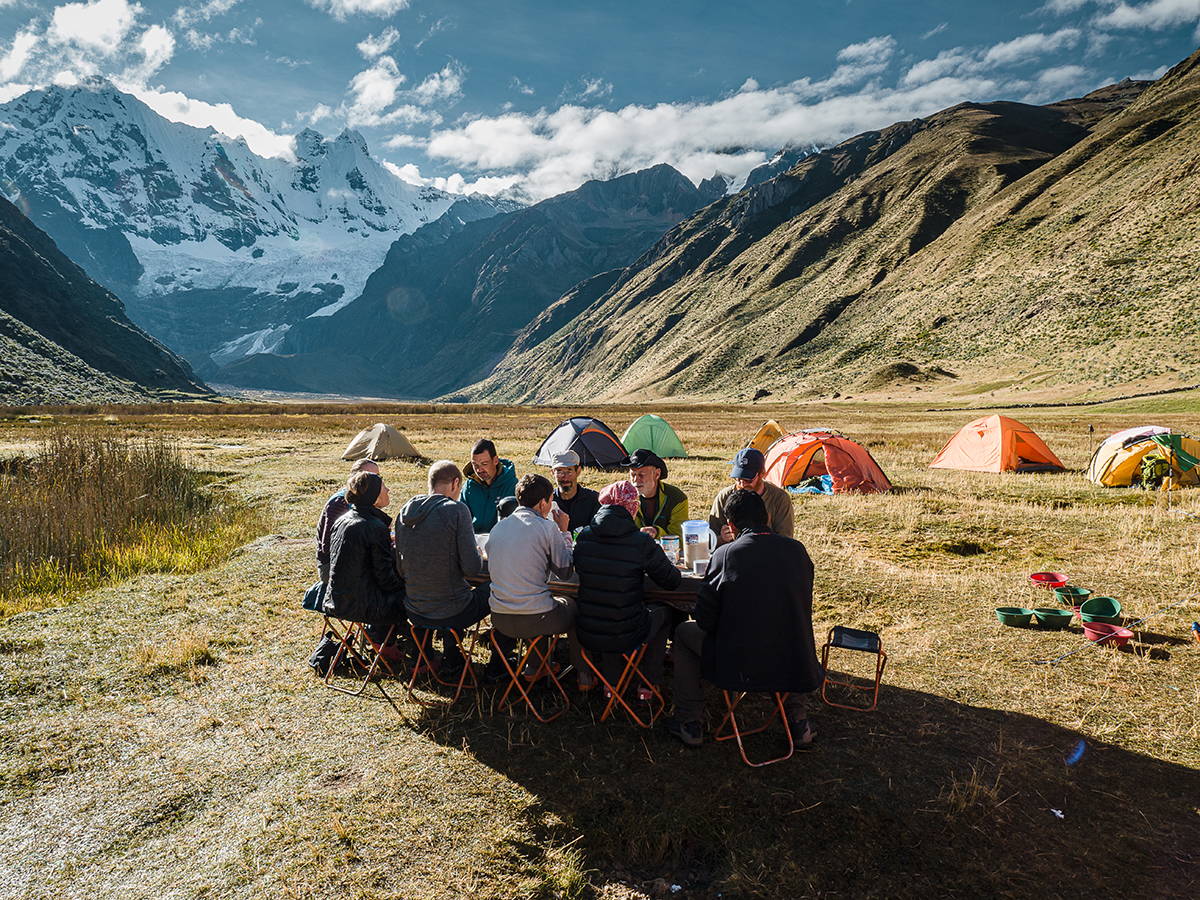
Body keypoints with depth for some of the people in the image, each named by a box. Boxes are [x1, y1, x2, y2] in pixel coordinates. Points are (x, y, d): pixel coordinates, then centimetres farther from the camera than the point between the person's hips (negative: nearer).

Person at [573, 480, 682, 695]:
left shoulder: (584, 537, -4)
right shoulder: (641, 542, -16)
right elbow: (673, 581, -6)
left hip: (587, 635, 3)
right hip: (625, 637, -3)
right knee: (663, 612, 26)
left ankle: (611, 682, 38)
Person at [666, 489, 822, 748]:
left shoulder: (726, 554, -13)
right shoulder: (798, 550, -2)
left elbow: (705, 618, -7)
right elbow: (803, 607, 11)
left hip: (738, 663, -3)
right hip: (796, 665, 4)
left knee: (684, 633, 22)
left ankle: (690, 724, 24)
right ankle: (798, 720, 32)